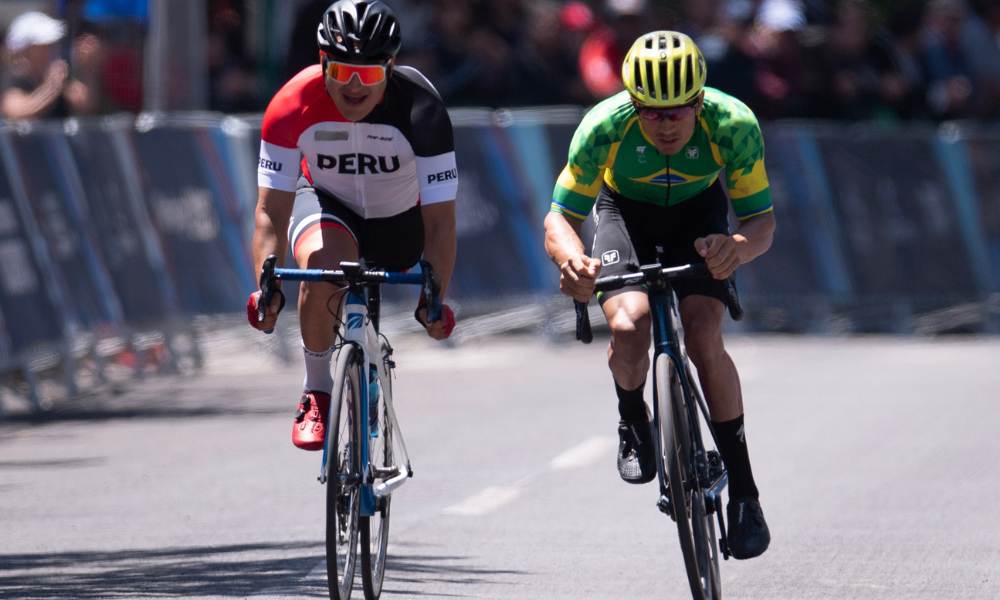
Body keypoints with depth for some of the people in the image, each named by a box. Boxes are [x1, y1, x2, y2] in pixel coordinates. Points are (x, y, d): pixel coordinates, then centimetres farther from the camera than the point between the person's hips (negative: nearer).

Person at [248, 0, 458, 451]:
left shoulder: (419, 108, -31)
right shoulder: (293, 106, -29)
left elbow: (440, 218, -29)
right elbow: (272, 210, -27)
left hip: (399, 219, 2)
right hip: (328, 203, -2)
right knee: (322, 262, -31)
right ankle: (317, 393, -16)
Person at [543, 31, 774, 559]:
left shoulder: (733, 124, -33)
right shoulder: (604, 125, -34)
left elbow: (762, 219, -27)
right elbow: (559, 217, -29)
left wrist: (740, 246, -52)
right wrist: (571, 258, -53)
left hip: (699, 210, 0)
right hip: (626, 210, 0)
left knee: (703, 337, -22)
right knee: (628, 328, -27)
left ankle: (743, 491, -9)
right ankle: (633, 423, 7)